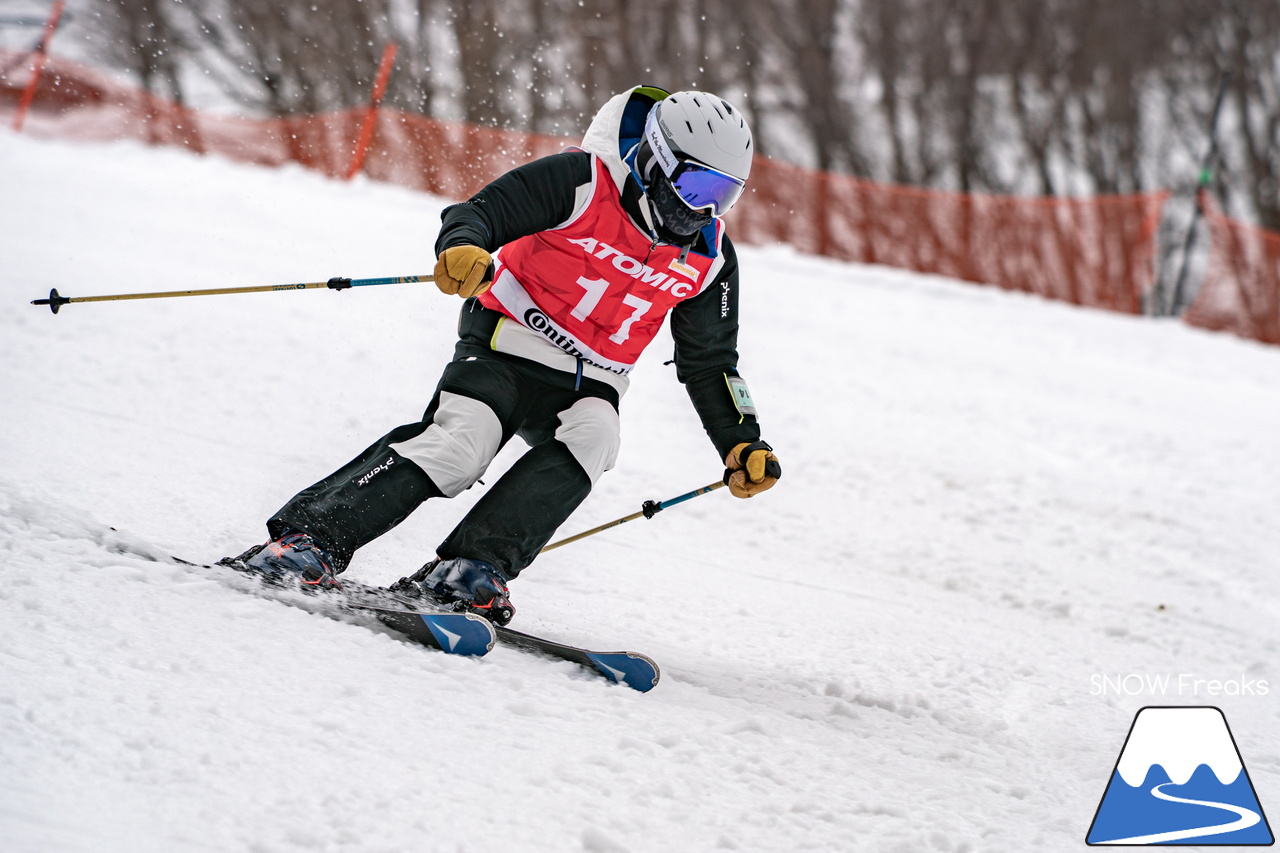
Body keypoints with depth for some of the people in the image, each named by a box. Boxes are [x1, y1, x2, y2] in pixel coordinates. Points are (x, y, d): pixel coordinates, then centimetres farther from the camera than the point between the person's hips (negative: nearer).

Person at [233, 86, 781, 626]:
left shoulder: (709, 257, 3)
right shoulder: (581, 181, -13)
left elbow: (709, 364, 14)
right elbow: (479, 213, -15)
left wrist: (742, 445, 5)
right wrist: (463, 250, -39)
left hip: (587, 385, 5)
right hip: (508, 344, -5)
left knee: (590, 439, -28)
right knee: (460, 444, -26)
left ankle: (470, 569, -31)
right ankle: (306, 536, -24)